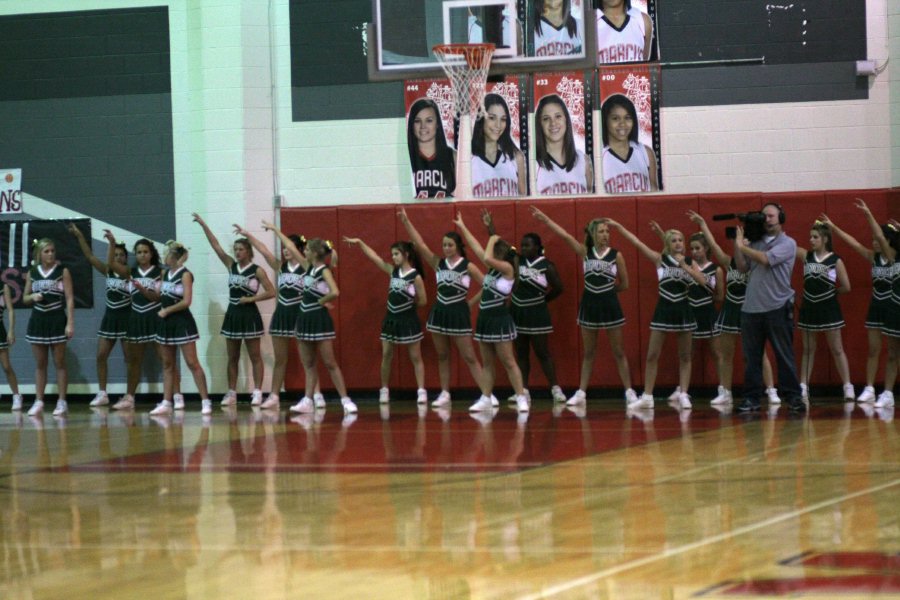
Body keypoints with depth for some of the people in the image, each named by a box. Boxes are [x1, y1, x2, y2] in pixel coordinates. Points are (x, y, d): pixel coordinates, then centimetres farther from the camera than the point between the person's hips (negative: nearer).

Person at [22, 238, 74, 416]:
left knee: (59, 363, 1)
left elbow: (69, 298, -6)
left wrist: (70, 323, -13)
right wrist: (33, 297, -10)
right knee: (39, 364, 7)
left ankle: (62, 402, 4)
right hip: (38, 321, 3)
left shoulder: (63, 271, -4)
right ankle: (38, 401, 11)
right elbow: (25, 298, 14)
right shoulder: (32, 273, 6)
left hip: (57, 320, -3)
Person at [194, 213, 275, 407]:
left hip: (249, 315, -5)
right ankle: (231, 393, 13)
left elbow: (271, 292, -10)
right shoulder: (231, 265, 6)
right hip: (232, 315, 5)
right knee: (232, 358, 8)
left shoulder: (257, 270, -7)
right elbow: (215, 246, 0)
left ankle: (257, 393, 1)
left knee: (255, 356, 0)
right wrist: (203, 225, -6)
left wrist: (251, 298, -14)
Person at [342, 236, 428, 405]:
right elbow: (374, 257, 4)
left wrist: (408, 303, 0)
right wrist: (359, 242, -2)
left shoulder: (416, 276, -11)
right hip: (391, 319, 5)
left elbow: (422, 301, -7)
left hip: (408, 320, -5)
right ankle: (384, 391, 13)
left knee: (415, 357, 1)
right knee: (386, 355, 6)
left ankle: (421, 391, 2)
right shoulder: (393, 271, 4)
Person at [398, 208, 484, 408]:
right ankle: (445, 394, 16)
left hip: (459, 314, -4)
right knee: (442, 356, 9)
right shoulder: (438, 263, 4)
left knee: (469, 357, -5)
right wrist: (406, 222, -8)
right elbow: (420, 244, -2)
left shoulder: (468, 266, -6)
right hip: (439, 313, 4)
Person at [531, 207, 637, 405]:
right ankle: (581, 393, 13)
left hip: (610, 306, -2)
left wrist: (606, 290, 6)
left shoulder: (616, 255, -3)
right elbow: (565, 235, -8)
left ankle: (629, 392, 8)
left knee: (618, 352, 4)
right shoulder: (585, 252, 1)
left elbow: (624, 285, 2)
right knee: (588, 353, 9)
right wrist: (545, 219, -15)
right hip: (589, 306, 2)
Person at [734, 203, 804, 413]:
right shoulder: (755, 242, 15)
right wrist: (737, 244, 2)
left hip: (777, 307, -5)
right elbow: (742, 267, 9)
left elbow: (766, 259, -15)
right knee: (751, 357, 5)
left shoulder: (787, 243, -1)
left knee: (784, 355, -1)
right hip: (751, 308, 5)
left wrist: (743, 247, -8)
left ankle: (793, 396, 3)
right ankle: (751, 398, 9)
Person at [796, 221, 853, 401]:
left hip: (828, 309, -3)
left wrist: (831, 291, 2)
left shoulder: (835, 261, -7)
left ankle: (848, 387, 5)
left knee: (837, 350, 2)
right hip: (809, 308, 3)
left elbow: (846, 287, -6)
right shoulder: (806, 256, 3)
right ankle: (803, 388, 9)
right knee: (808, 350, 8)